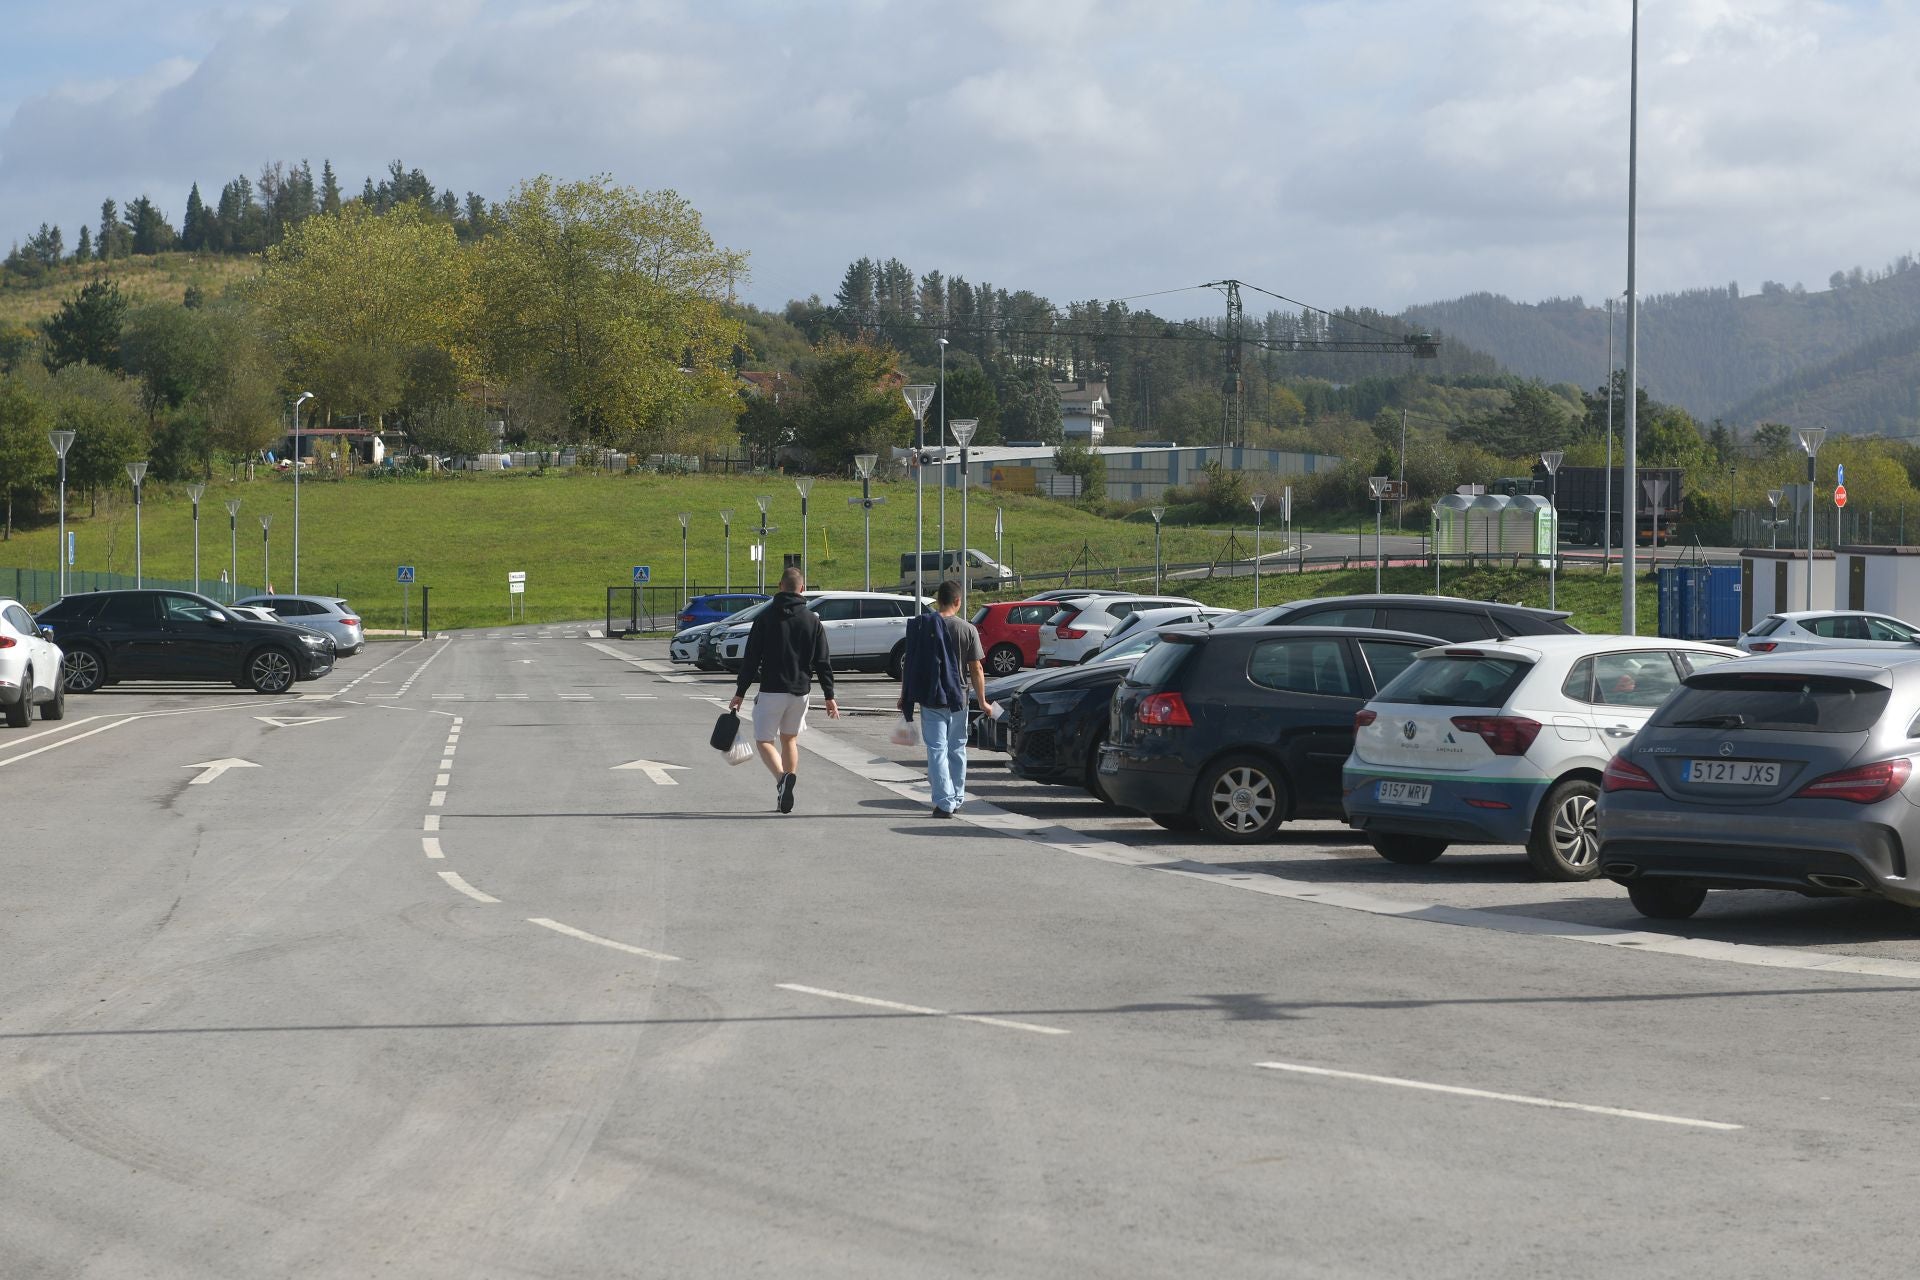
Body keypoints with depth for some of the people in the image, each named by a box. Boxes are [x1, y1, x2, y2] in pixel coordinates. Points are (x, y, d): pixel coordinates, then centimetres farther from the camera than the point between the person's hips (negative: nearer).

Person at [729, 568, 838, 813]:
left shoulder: (766, 617, -4)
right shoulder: (812, 620, 3)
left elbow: (750, 659, -5)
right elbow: (822, 662, 3)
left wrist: (740, 693, -1)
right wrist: (829, 697, 8)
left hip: (772, 690, -3)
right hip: (801, 691, 3)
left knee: (763, 740, 1)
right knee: (789, 739, 19)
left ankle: (782, 776, -27)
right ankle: (786, 795, 14)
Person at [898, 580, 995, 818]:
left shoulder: (920, 626, -4)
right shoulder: (967, 630, -6)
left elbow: (909, 664, 0)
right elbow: (976, 669, -5)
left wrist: (904, 696, 10)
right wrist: (982, 701, 3)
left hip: (930, 699, -1)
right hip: (958, 698, 1)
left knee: (937, 749, 0)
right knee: (957, 749, 16)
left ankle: (944, 803, -10)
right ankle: (956, 800, 24)